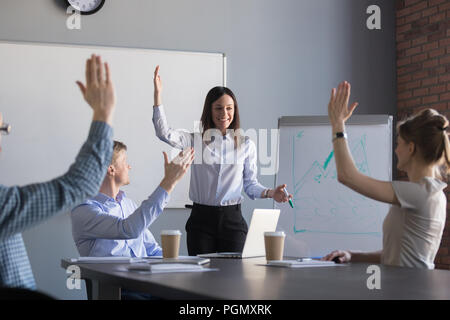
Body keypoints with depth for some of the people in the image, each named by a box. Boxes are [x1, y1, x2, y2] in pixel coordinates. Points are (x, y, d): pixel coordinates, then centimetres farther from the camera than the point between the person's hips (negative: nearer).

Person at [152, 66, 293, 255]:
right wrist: (157, 94, -16)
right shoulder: (196, 141, 5)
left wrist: (270, 193, -10)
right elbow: (164, 133, -10)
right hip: (201, 220, 0)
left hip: (232, 220, 1)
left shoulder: (246, 145, 7)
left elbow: (250, 184, 10)